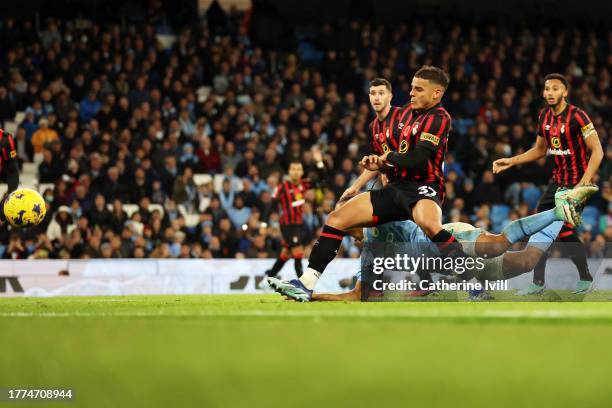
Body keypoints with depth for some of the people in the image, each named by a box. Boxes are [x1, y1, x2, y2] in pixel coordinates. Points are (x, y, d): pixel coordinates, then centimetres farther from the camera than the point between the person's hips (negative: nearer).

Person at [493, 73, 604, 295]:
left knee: (566, 230, -12)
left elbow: (597, 151, -18)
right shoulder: (544, 116, 5)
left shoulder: (577, 116, -17)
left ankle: (585, 278, 7)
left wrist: (585, 181, -28)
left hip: (576, 183, -8)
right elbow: (540, 150, 20)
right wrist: (511, 161, 11)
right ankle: (538, 282, 9)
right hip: (557, 180, 8)